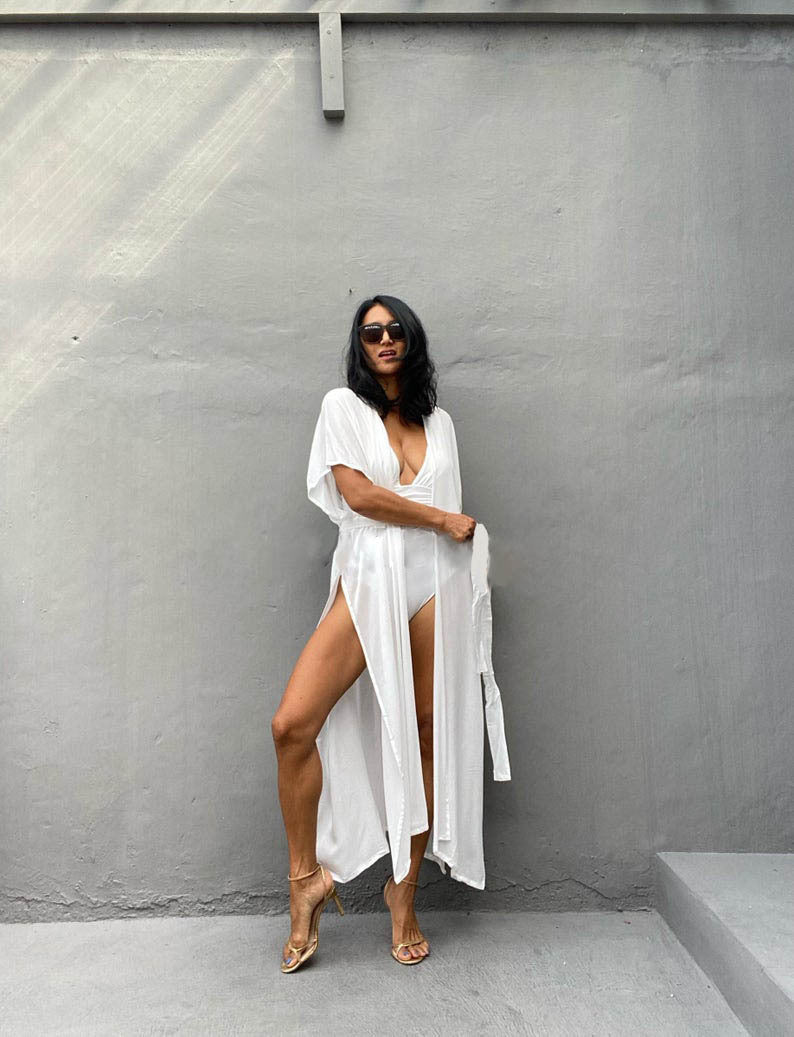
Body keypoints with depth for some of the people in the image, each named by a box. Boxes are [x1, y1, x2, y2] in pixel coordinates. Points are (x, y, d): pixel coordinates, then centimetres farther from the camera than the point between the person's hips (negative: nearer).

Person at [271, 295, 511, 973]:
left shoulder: (439, 421, 19)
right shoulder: (343, 406, 9)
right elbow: (357, 494, -5)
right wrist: (443, 519, -1)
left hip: (433, 584, 3)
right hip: (368, 578, -2)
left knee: (426, 734, 2)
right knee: (293, 724, -16)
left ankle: (405, 892, 18)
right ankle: (307, 876, 5)